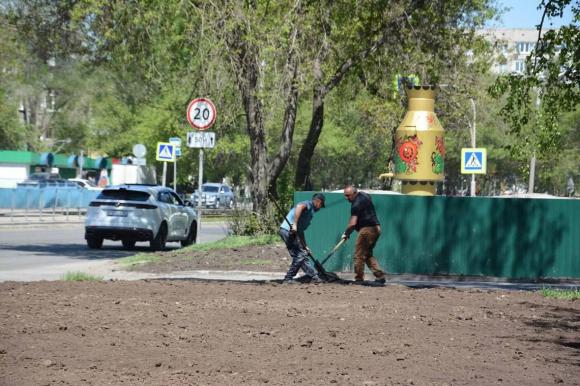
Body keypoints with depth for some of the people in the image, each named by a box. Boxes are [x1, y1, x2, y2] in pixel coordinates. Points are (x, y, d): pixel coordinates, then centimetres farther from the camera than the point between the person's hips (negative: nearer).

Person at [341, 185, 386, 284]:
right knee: (368, 254, 15)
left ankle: (359, 279, -2)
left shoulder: (356, 204, -15)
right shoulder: (365, 195, 15)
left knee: (359, 255, -3)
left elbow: (353, 223, -20)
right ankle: (380, 276, 6)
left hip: (367, 229, -10)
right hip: (376, 228, 10)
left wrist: (346, 233, -7)